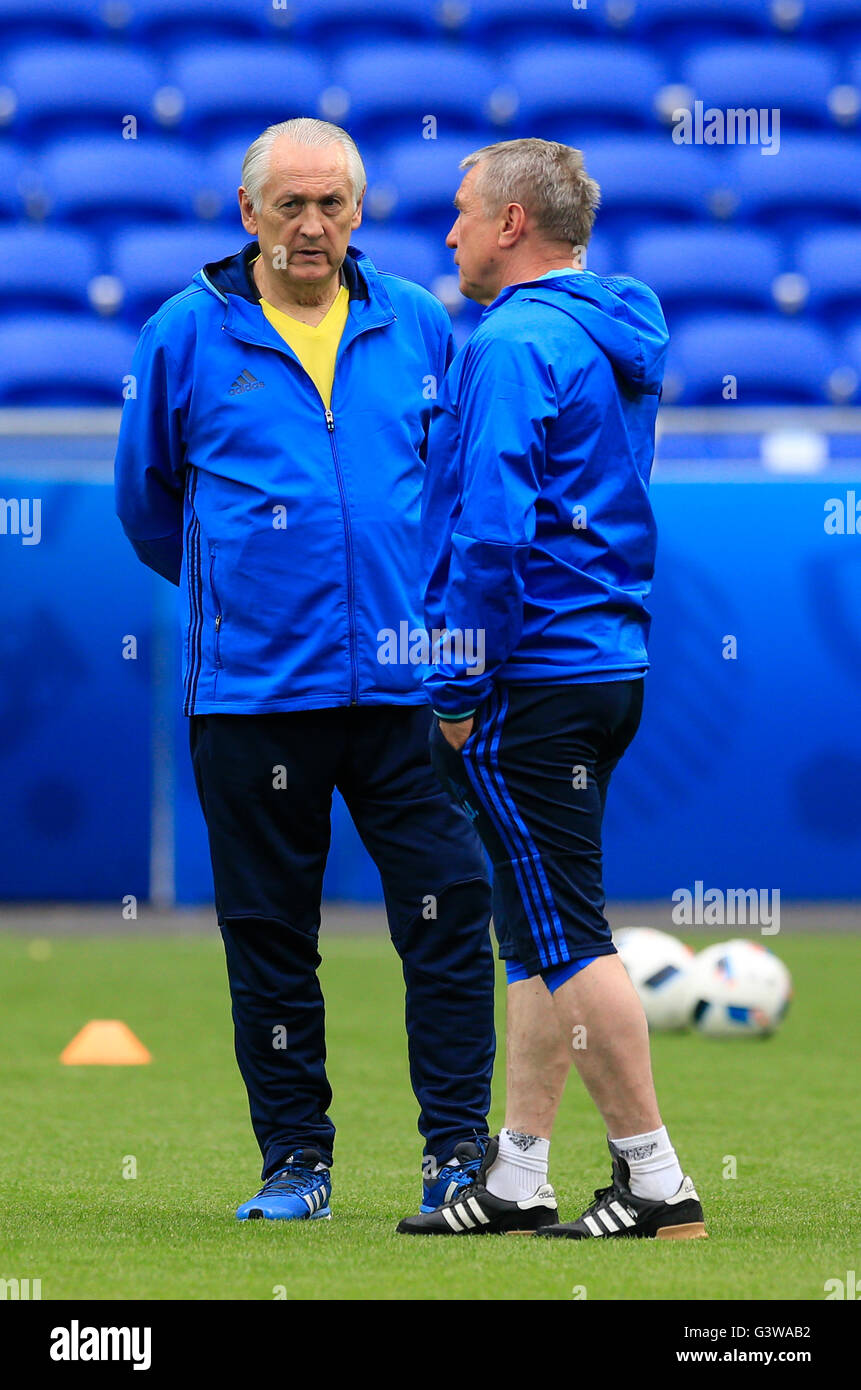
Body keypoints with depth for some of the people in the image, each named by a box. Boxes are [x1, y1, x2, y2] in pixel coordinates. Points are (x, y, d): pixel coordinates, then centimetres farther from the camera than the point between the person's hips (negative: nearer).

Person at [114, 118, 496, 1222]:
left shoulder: (419, 331, 7)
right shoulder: (186, 337, 2)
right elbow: (146, 500, 15)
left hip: (405, 678, 1)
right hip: (250, 688, -1)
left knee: (449, 914, -4)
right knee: (270, 936, 5)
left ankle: (458, 1151, 2)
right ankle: (294, 1160, 14)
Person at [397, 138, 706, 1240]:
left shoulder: (514, 345, -15)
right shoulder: (618, 344, 16)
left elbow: (491, 530, -21)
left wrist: (456, 691, -14)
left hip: (533, 677, -10)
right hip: (612, 663, 10)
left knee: (563, 931, -6)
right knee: (540, 932, 12)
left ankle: (655, 1180, -5)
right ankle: (516, 1177, 16)